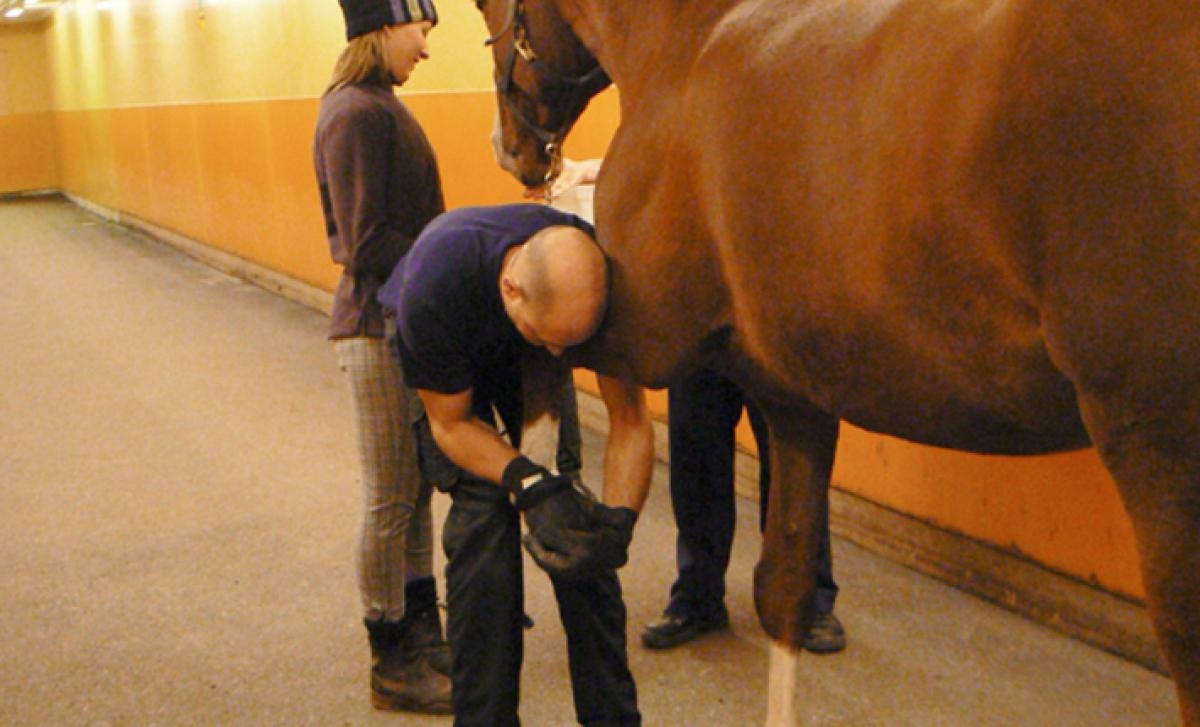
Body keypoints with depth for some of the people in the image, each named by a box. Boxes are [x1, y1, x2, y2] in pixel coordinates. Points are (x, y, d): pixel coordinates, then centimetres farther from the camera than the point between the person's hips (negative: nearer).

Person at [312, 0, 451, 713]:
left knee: (418, 487, 18)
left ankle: (422, 633, 33)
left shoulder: (379, 106, 13)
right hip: (380, 327, -10)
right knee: (391, 499, 2)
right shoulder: (357, 113, -17)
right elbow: (366, 242, -22)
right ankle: (393, 666, 16)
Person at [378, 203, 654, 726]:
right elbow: (451, 423, -25)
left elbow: (630, 421, -23)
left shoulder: (596, 277, -33)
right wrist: (528, 482, -41)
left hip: (524, 362, 3)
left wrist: (618, 519, -38)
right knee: (484, 513, -20)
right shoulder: (433, 289, -42)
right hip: (439, 356, -2)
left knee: (577, 523, -7)